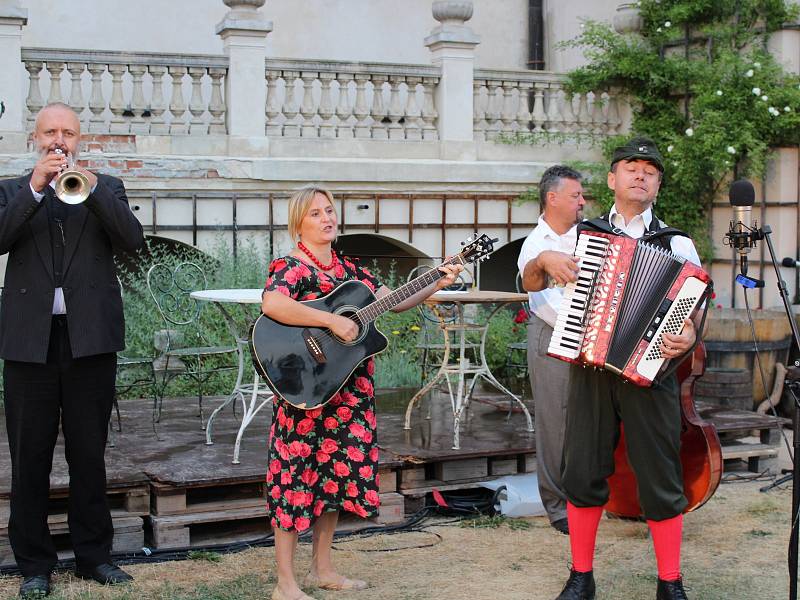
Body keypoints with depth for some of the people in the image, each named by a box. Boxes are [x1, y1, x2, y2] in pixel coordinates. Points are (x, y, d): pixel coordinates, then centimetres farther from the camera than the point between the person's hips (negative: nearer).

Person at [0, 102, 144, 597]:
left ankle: (94, 553, 16)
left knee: (89, 451, 6)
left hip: (90, 334, 0)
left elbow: (132, 238, -5)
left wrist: (90, 185, -16)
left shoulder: (105, 187, 12)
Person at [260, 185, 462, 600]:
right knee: (298, 473, -3)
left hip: (348, 392, 8)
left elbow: (393, 301, 13)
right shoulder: (290, 267, -10)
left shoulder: (348, 269, 14)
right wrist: (332, 321, -29)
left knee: (336, 474, 13)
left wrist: (437, 284, 1)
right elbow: (271, 305, -31)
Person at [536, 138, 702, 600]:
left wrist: (688, 337, -22)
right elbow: (531, 284, 20)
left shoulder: (677, 244, 5)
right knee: (583, 472, 5)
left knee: (660, 478, 1)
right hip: (591, 367, 2)